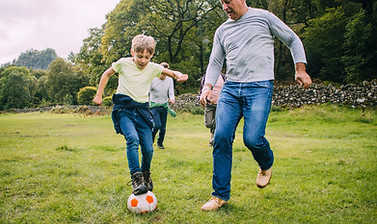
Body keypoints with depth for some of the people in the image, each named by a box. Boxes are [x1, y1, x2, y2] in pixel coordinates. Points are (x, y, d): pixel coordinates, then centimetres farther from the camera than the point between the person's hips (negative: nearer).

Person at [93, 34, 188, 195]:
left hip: (142, 109, 2)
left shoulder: (153, 68, 1)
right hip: (124, 108, -2)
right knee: (132, 138, -28)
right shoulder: (123, 63, -2)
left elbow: (172, 73, 9)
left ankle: (146, 174, 26)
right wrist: (99, 95, 12)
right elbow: (106, 74, 13)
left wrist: (179, 76, -15)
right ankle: (136, 178, -25)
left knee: (148, 148, -3)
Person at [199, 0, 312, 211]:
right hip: (230, 89, 4)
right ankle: (221, 195, 3)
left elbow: (293, 40, 12)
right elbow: (215, 63, 19)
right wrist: (208, 86, 2)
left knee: (252, 138, -17)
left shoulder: (264, 17, 7)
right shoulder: (222, 30, 18)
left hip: (260, 87, -4)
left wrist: (301, 70, 0)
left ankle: (266, 165, 21)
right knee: (221, 136, -9)